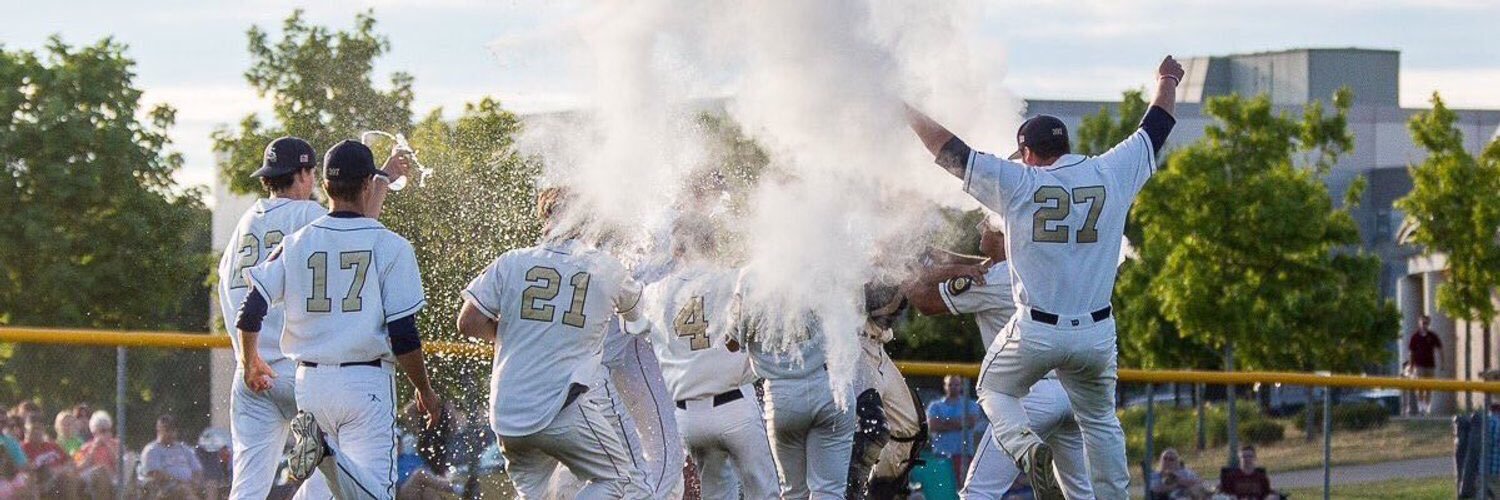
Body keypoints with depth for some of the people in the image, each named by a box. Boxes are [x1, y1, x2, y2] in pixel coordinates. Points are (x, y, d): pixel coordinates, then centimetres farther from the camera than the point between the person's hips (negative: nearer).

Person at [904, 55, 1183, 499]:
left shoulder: (1017, 183, -5)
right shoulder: (1110, 175, 1)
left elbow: (950, 151, 0)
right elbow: (1154, 132, 17)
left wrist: (904, 110, 13)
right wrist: (1166, 83, 36)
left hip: (1036, 331, -2)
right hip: (1096, 334, 2)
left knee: (995, 391, 21)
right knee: (1100, 419, 21)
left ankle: (1028, 450, -9)